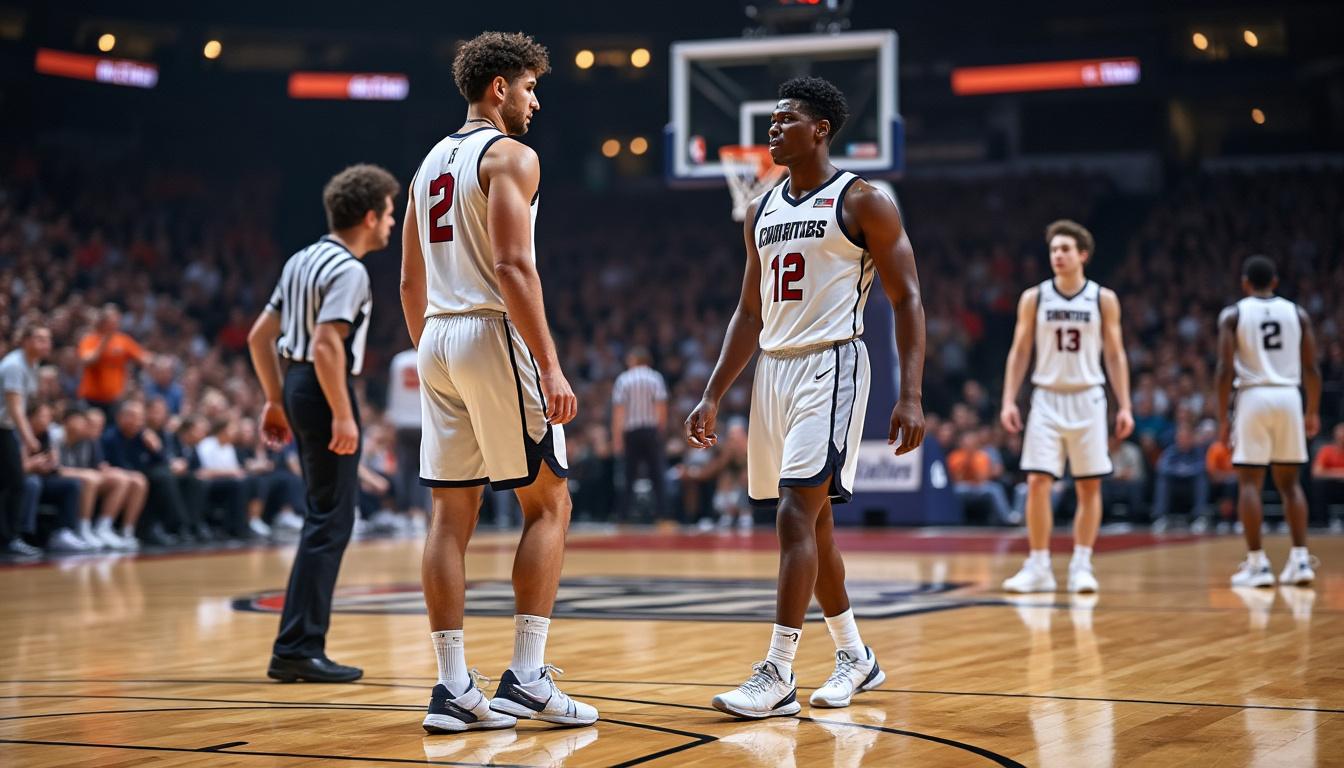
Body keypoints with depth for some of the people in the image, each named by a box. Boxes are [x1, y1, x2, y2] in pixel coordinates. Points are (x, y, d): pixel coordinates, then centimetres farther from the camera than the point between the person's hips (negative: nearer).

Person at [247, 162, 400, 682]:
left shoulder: (303, 261, 14)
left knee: (325, 517, 16)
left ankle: (295, 649, 18)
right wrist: (343, 416, -22)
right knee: (330, 522, -6)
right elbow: (327, 347, -25)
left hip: (298, 386, 10)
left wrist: (275, 401, 20)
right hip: (324, 392, -10)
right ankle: (299, 649, -6)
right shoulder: (348, 270, -14)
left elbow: (259, 336, 16)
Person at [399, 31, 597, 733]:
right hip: (495, 336, -8)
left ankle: (453, 688, 5)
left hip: (436, 339, 8)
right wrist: (550, 366, -19)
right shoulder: (510, 156, -7)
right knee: (548, 504, 1)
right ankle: (526, 677, -3)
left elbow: (410, 281, 19)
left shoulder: (431, 162, 18)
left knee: (451, 515, 6)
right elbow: (513, 267, -18)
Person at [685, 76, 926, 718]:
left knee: (796, 515, -16)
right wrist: (712, 396, 12)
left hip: (831, 365, -7)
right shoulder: (762, 212, 14)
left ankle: (778, 677, -14)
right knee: (812, 522, 13)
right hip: (773, 370, 7)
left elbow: (906, 299, -7)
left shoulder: (863, 202, -5)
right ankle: (855, 656, 27)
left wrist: (911, 396, -16)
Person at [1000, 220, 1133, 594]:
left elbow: (1115, 355, 3)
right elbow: (1019, 352, 5)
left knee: (1089, 486, 1)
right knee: (1037, 482, -7)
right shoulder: (1034, 298, 2)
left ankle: (1082, 566, 9)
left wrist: (1124, 406, -2)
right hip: (1047, 398, 0)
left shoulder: (1103, 299, 0)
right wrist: (1009, 401, -4)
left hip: (1087, 399, 0)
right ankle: (1039, 567, 0)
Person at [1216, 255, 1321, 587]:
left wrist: (1223, 417, -2)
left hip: (1253, 397, -3)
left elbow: (1225, 369, -7)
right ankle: (1300, 559, 6)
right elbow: (1311, 368, 6)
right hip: (1289, 397, 3)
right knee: (1289, 482, 12)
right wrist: (1313, 412, 14)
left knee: (1249, 482, 2)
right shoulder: (1297, 313, 8)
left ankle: (1257, 563, -3)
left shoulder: (1232, 314, 0)